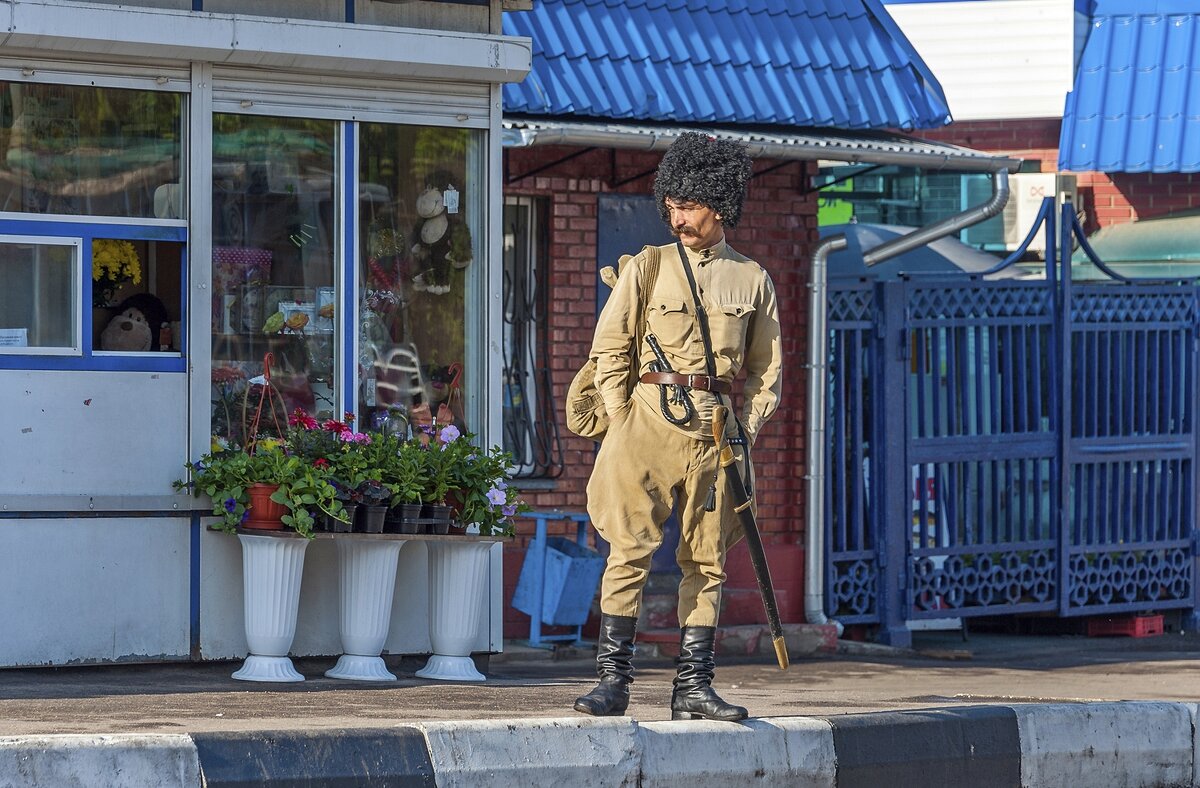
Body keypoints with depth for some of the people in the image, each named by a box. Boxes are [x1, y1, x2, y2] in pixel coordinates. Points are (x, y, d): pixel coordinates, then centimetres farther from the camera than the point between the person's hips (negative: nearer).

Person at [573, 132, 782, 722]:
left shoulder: (753, 281, 10)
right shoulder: (646, 269, 5)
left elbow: (766, 366, 16)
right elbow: (608, 349, 6)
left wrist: (746, 430, 3)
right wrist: (622, 426, -2)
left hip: (715, 430, 2)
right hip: (649, 423, -2)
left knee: (706, 561, 3)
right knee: (630, 549, -8)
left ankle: (693, 686, 7)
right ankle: (613, 679, -6)